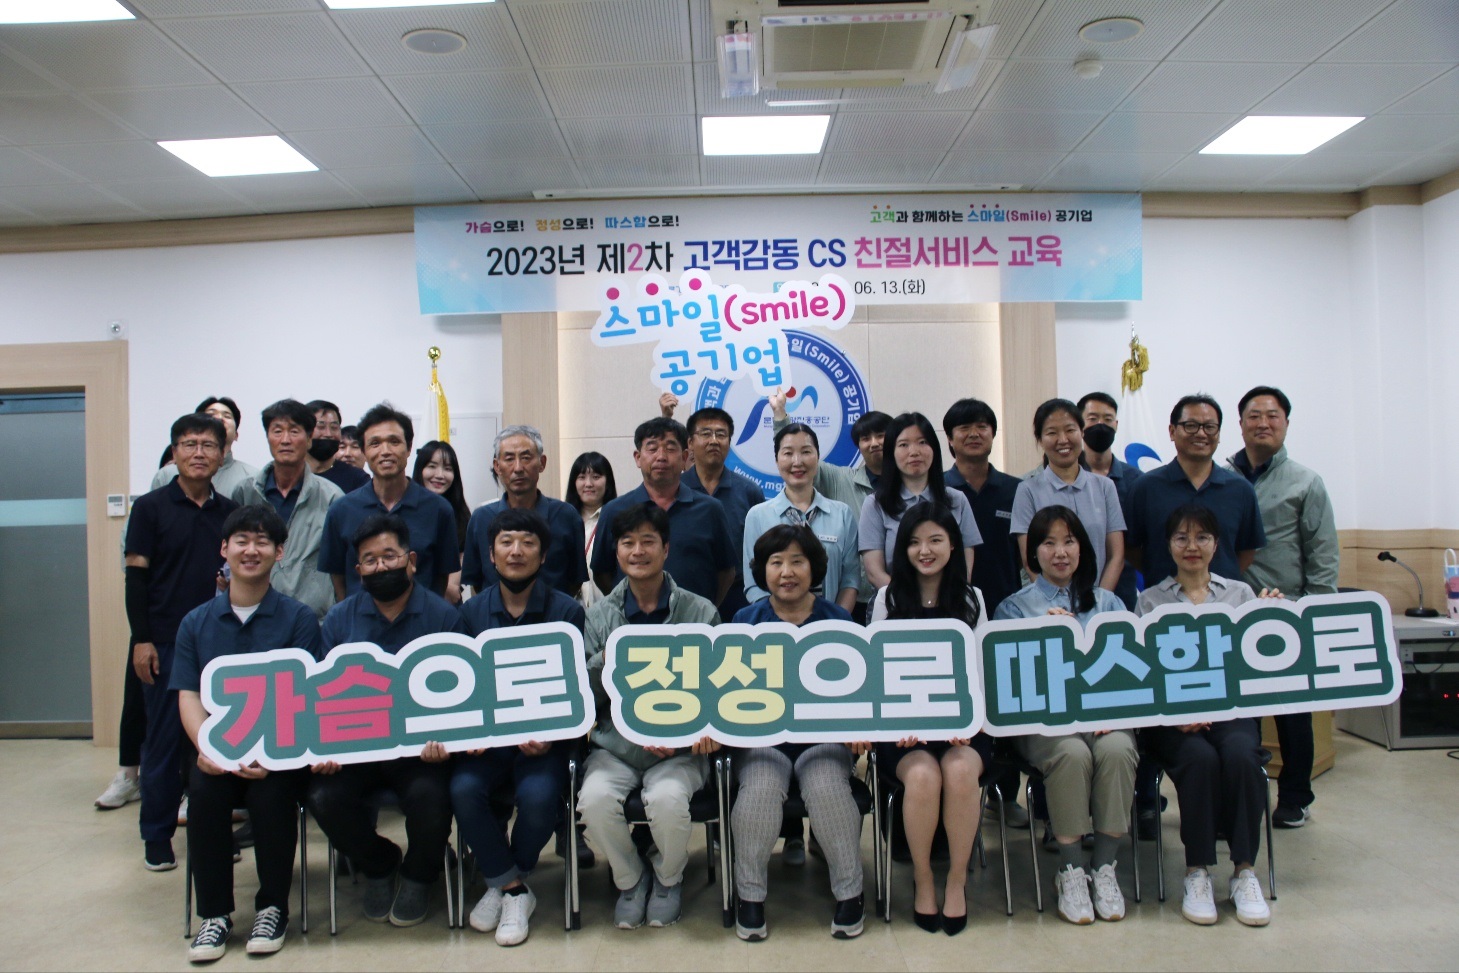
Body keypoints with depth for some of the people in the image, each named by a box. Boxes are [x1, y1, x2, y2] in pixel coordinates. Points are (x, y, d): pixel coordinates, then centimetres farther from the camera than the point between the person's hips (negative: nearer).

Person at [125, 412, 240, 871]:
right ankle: (157, 837, 17)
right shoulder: (150, 507, -1)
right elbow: (136, 576, -4)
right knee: (163, 739, 4)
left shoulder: (229, 511, 8)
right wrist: (141, 639, -9)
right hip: (165, 643, -3)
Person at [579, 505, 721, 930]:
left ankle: (668, 877, 7)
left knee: (667, 798, -32)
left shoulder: (701, 612, 1)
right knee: (594, 798, -28)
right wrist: (605, 661, -16)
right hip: (614, 747, 2)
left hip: (679, 750, -1)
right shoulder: (598, 616, 6)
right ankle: (629, 877, 7)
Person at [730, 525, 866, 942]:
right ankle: (750, 895, -5)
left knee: (827, 786, -28)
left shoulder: (839, 620, 6)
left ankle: (850, 893, -5)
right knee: (760, 789, -27)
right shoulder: (746, 622, 8)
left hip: (825, 734, 0)